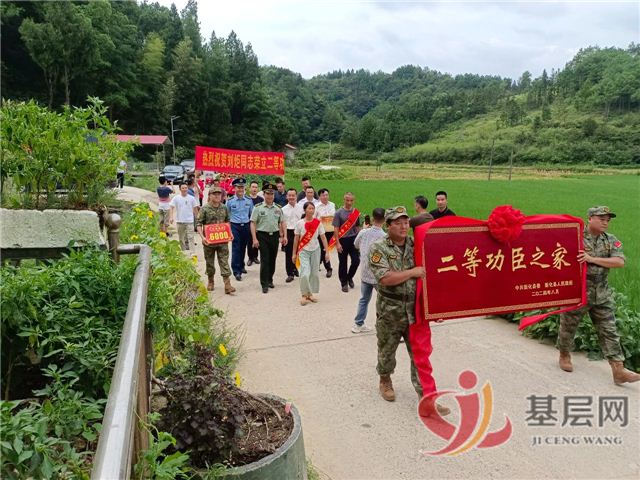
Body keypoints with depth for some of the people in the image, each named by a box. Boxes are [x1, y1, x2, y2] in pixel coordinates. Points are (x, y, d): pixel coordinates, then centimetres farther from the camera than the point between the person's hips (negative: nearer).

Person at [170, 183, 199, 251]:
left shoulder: (192, 198, 0)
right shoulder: (176, 198, -1)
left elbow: (195, 208, 8)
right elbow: (172, 208, -3)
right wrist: (171, 217, -16)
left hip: (189, 221, -2)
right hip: (180, 221, 2)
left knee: (190, 237, -9)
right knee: (181, 238, 14)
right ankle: (183, 250, 29)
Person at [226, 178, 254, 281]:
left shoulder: (249, 200, 4)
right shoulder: (230, 201, -2)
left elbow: (252, 214, 12)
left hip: (246, 226, 3)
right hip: (235, 226, -3)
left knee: (243, 248, 13)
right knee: (236, 248, -7)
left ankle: (241, 266, 31)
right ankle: (236, 271, -5)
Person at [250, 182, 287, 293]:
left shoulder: (278, 208, 9)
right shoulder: (258, 208, -3)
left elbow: (282, 223, 14)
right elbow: (253, 223, -5)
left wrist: (284, 236, 6)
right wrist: (254, 239, -12)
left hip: (275, 235, 4)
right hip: (262, 235, -4)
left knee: (272, 260, 11)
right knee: (265, 260, -6)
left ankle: (269, 280, 27)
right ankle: (264, 284, 0)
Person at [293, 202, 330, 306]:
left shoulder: (318, 223, -2)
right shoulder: (300, 223, -5)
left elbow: (323, 238, 0)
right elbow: (296, 239, 1)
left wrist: (327, 251, -5)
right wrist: (294, 253, 3)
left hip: (315, 250, 2)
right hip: (304, 250, -2)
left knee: (314, 273, 7)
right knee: (305, 273, -13)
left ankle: (310, 294, 23)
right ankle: (304, 295, 3)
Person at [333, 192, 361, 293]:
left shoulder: (356, 212, 6)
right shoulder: (339, 212, -6)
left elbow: (358, 227, 13)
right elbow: (336, 229, -7)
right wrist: (337, 243, -12)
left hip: (353, 239, 3)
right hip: (343, 240, -3)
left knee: (356, 260, -2)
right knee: (343, 263, 5)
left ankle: (349, 277, 24)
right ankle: (344, 283, 19)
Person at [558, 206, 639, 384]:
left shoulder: (611, 240, 4)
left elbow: (620, 262, -11)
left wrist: (593, 259, -19)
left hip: (602, 295, 4)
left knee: (609, 331, 3)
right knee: (568, 327, 11)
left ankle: (618, 371, 5)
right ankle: (564, 356, 34)